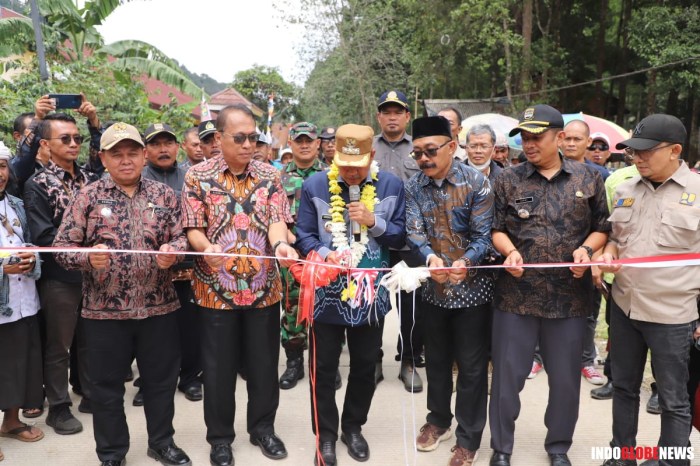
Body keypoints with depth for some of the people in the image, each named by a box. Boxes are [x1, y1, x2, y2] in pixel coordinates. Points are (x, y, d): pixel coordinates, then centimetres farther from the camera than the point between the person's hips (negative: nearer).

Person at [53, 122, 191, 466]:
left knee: (161, 379, 14)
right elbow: (62, 246, -3)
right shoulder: (88, 197, 0)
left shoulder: (164, 195, 5)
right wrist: (88, 257, -22)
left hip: (159, 306, 2)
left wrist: (174, 250, -18)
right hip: (104, 309, -1)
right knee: (107, 385, 11)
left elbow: (182, 236, 4)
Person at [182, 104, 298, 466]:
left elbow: (277, 219, -4)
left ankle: (262, 427, 34)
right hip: (216, 289, -2)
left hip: (264, 288, 2)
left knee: (264, 363, 13)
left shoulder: (269, 176, 3)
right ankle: (220, 437, 29)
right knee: (219, 367, 10)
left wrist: (280, 244, -27)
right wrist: (208, 249, -28)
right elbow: (193, 228, -6)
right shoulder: (198, 176, -3)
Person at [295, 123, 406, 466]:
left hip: (371, 293, 2)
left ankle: (353, 427, 38)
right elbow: (303, 234, -4)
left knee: (365, 366, 16)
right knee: (323, 368, 9)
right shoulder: (314, 186, -4)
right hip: (327, 292, -1)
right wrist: (324, 254, -22)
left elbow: (401, 236, 0)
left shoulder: (391, 186, -1)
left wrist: (374, 222, -17)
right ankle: (326, 435, 28)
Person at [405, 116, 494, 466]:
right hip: (434, 287, 4)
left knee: (471, 365, 7)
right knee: (436, 359, 19)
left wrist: (465, 262, -35)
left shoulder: (477, 182, -12)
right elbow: (414, 230, -10)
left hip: (472, 287, -4)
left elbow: (483, 235, -15)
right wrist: (430, 257, -31)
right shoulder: (414, 186, -1)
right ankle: (439, 419, 41)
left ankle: (468, 438, 24)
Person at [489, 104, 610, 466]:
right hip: (516, 293, -1)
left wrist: (587, 249, -11)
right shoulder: (508, 179, 2)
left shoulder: (589, 179, 4)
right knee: (507, 375, 7)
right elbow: (495, 228, 4)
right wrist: (510, 251, -15)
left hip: (570, 295, 1)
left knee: (566, 378, 13)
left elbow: (602, 227, 9)